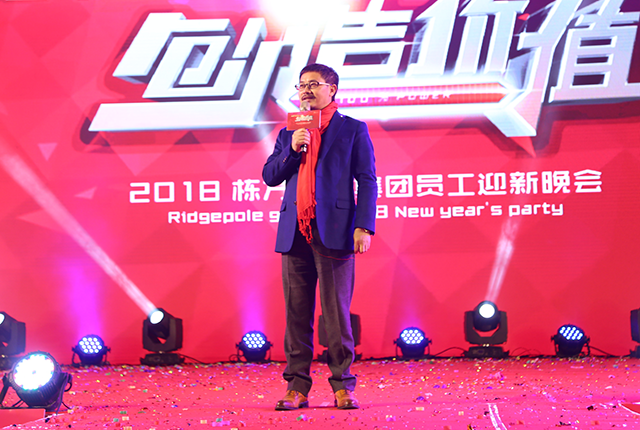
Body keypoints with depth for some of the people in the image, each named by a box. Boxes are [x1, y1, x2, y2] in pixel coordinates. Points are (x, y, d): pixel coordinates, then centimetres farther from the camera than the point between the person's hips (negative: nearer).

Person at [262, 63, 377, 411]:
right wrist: (292, 150, -3)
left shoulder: (353, 130, 7)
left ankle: (342, 386, 3)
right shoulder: (289, 133, 20)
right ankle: (297, 387, 7)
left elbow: (367, 180, 1)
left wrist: (364, 227, -10)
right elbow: (269, 176, 14)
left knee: (337, 312, -3)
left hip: (334, 232, -4)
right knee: (296, 313, 4)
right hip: (295, 233, 4)